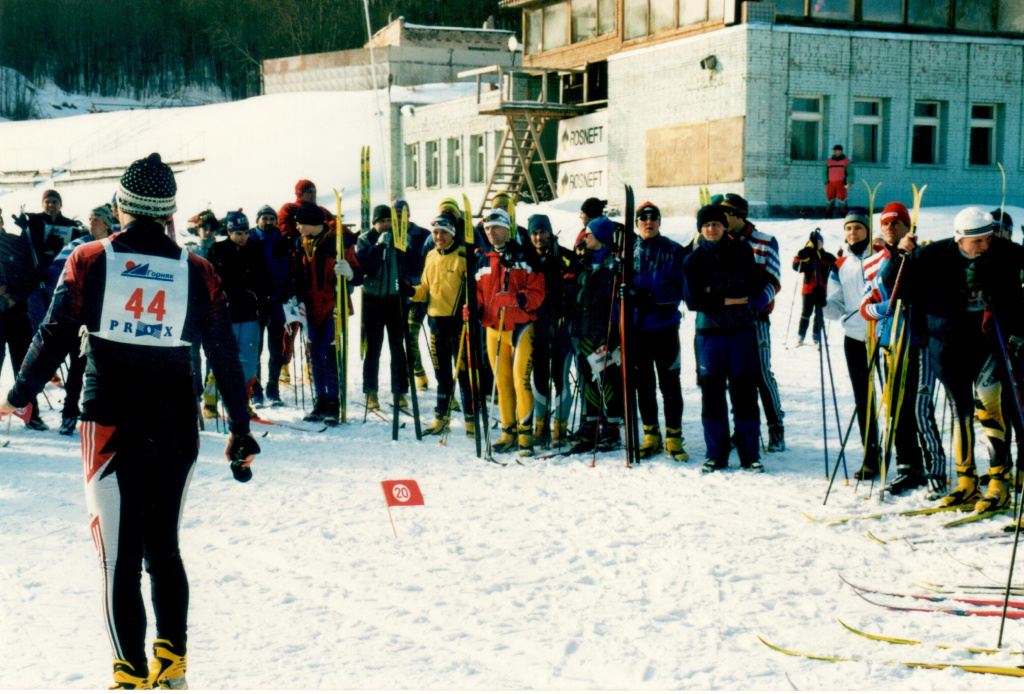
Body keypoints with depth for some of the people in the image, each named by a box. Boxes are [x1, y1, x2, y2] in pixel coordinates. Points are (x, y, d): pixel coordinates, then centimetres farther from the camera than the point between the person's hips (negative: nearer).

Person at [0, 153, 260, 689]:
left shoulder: (90, 261, -3)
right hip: (176, 429, 2)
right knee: (163, 546, 17)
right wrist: (240, 430, 11)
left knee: (119, 555, 3)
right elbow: (225, 356, 4)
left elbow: (54, 337, -2)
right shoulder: (196, 272, 2)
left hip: (111, 427, -2)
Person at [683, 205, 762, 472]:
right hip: (709, 332, 1)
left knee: (744, 393, -1)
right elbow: (692, 300, -4)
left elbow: (749, 287, -8)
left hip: (741, 332, 0)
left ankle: (750, 454, 7)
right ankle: (716, 455, 10)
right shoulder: (693, 260, 5)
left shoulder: (741, 251, 5)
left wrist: (712, 292, -12)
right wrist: (726, 300, -12)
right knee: (711, 395, 1)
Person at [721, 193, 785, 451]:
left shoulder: (765, 242, 0)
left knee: (762, 374, -5)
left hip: (756, 318, -4)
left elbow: (773, 281, -4)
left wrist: (755, 304, -20)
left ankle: (776, 428, 4)